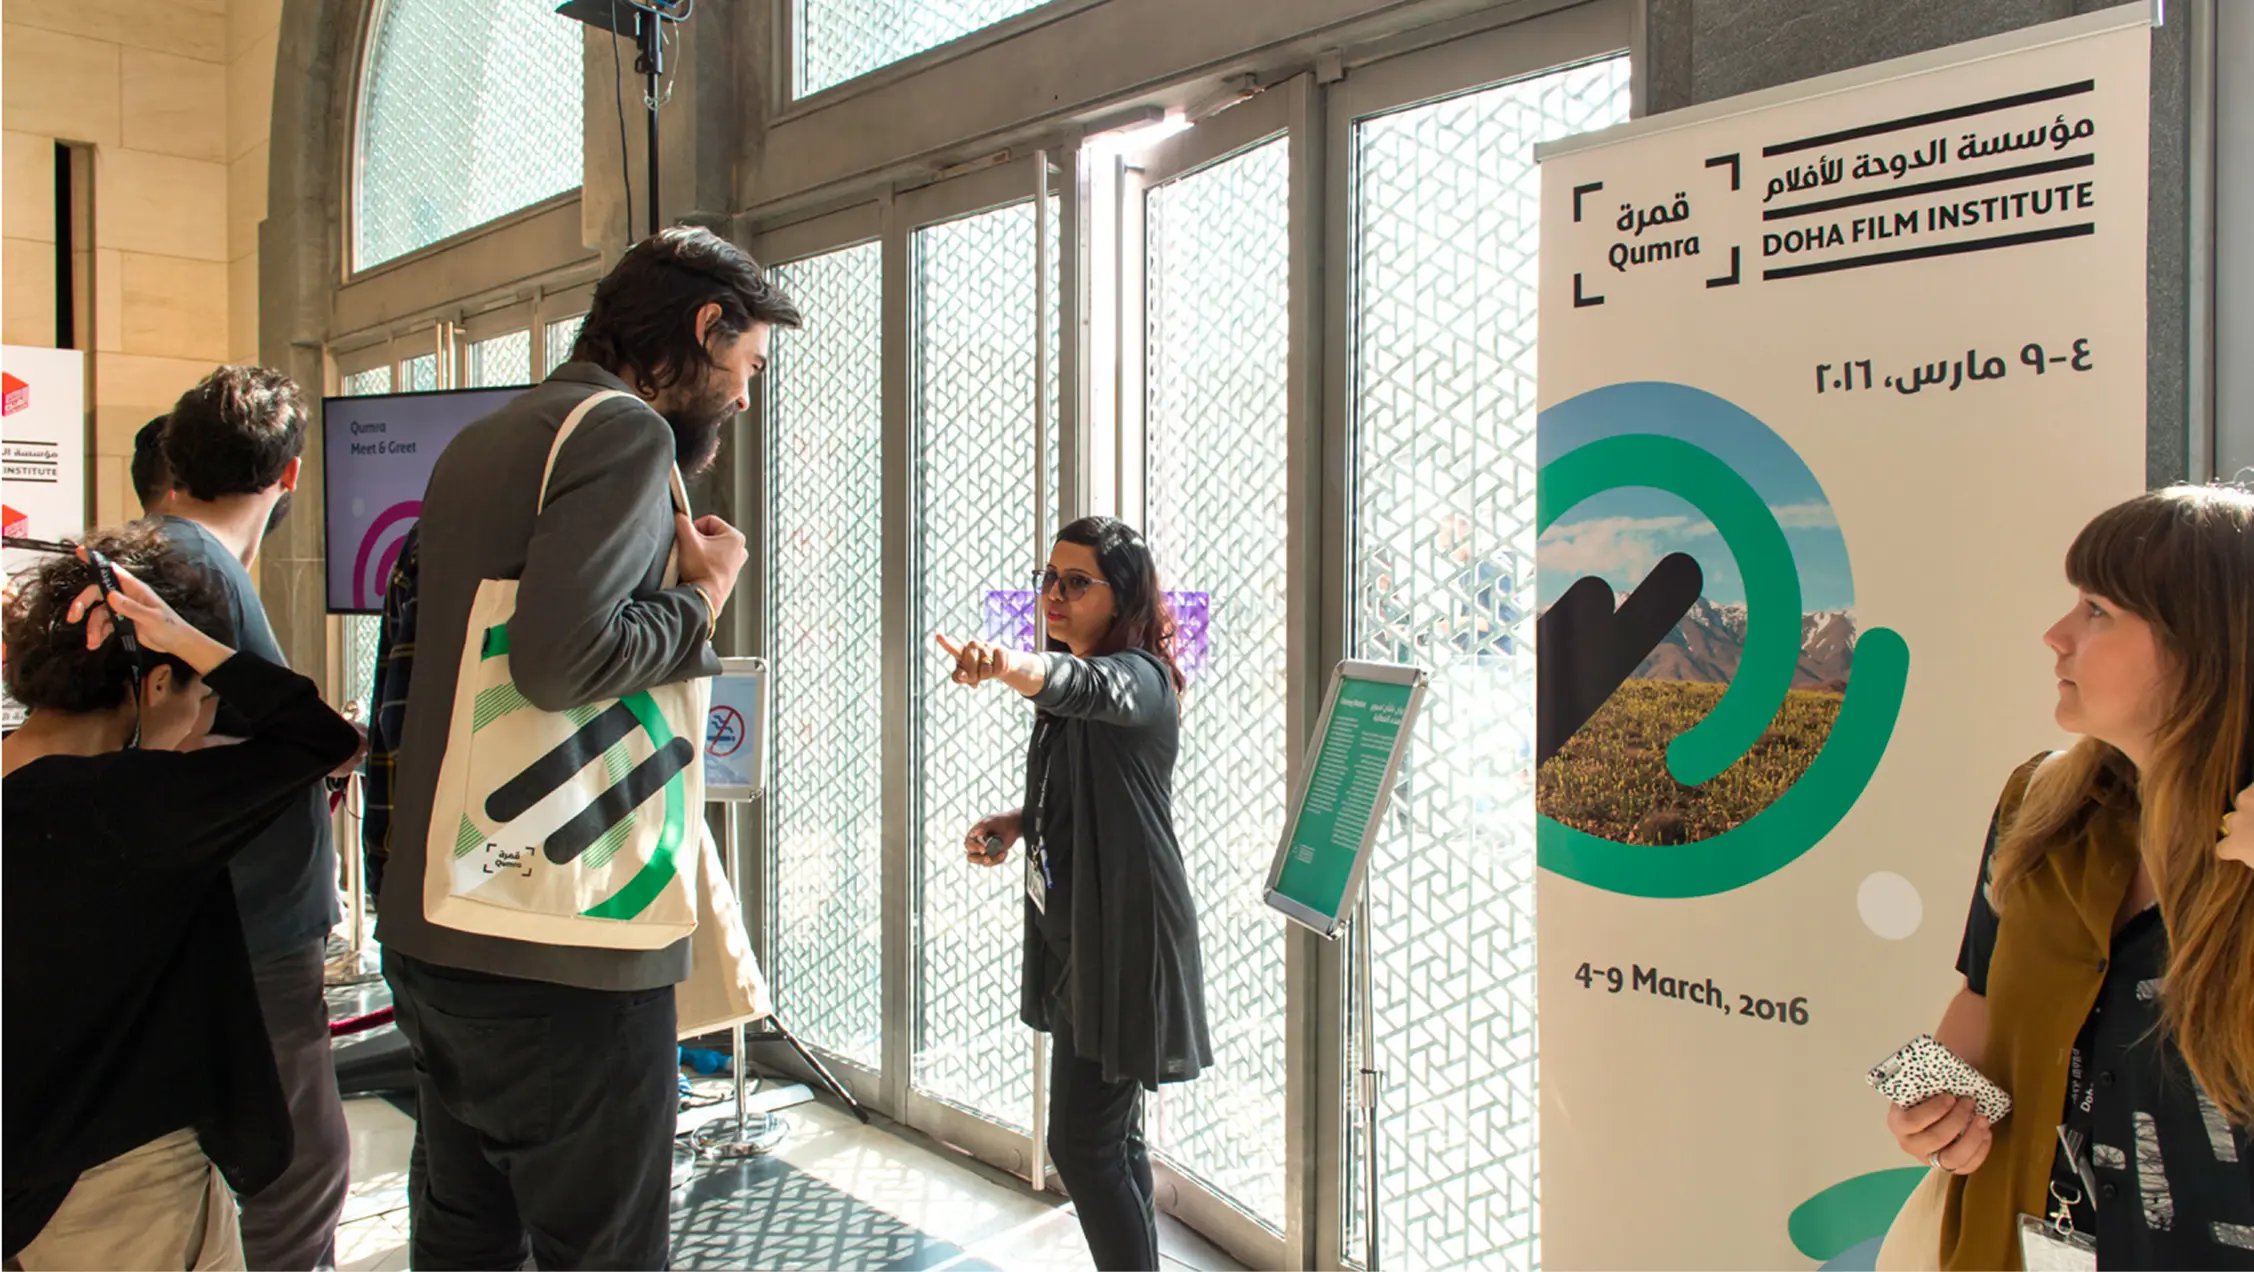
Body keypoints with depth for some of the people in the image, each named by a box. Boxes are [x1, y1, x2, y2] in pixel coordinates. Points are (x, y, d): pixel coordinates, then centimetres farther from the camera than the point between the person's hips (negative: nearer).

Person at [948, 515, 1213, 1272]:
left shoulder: (1138, 679, -16)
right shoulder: (1073, 681, 12)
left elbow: (1087, 688, -41)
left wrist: (1014, 667, -61)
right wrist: (1016, 823, 4)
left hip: (1125, 939, -10)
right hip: (1074, 928, 10)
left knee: (1081, 1141, -7)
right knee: (1109, 1135, 18)